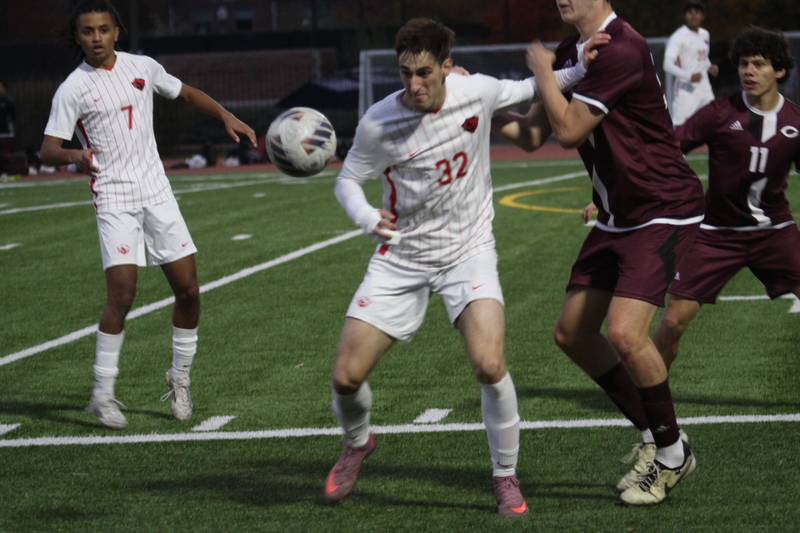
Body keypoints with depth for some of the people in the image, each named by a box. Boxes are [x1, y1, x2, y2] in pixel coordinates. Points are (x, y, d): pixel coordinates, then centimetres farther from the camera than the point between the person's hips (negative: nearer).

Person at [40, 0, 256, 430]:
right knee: (122, 292, -17)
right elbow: (48, 150, -11)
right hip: (114, 200, -4)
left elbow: (186, 93, 22)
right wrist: (74, 156, -33)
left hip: (157, 194, 5)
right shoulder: (73, 89, -6)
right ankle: (103, 394, -7)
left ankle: (180, 378, 21)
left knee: (188, 289, 2)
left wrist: (226, 116, 8)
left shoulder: (143, 68, 6)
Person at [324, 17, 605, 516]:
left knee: (490, 366, -23)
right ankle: (358, 443, 31)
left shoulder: (476, 92, -11)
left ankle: (506, 476, 0)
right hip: (401, 256, 1)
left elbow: (525, 90, 12)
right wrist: (367, 217, -21)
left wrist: (579, 71, -1)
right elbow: (347, 180, 0)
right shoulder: (378, 123, -15)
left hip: (468, 251, 0)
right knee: (346, 376, -5)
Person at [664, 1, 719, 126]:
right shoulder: (679, 37, -11)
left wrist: (709, 67, 5)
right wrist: (689, 76, -32)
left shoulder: (705, 34, 13)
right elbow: (667, 65, -19)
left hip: (705, 89, 7)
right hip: (686, 91, -7)